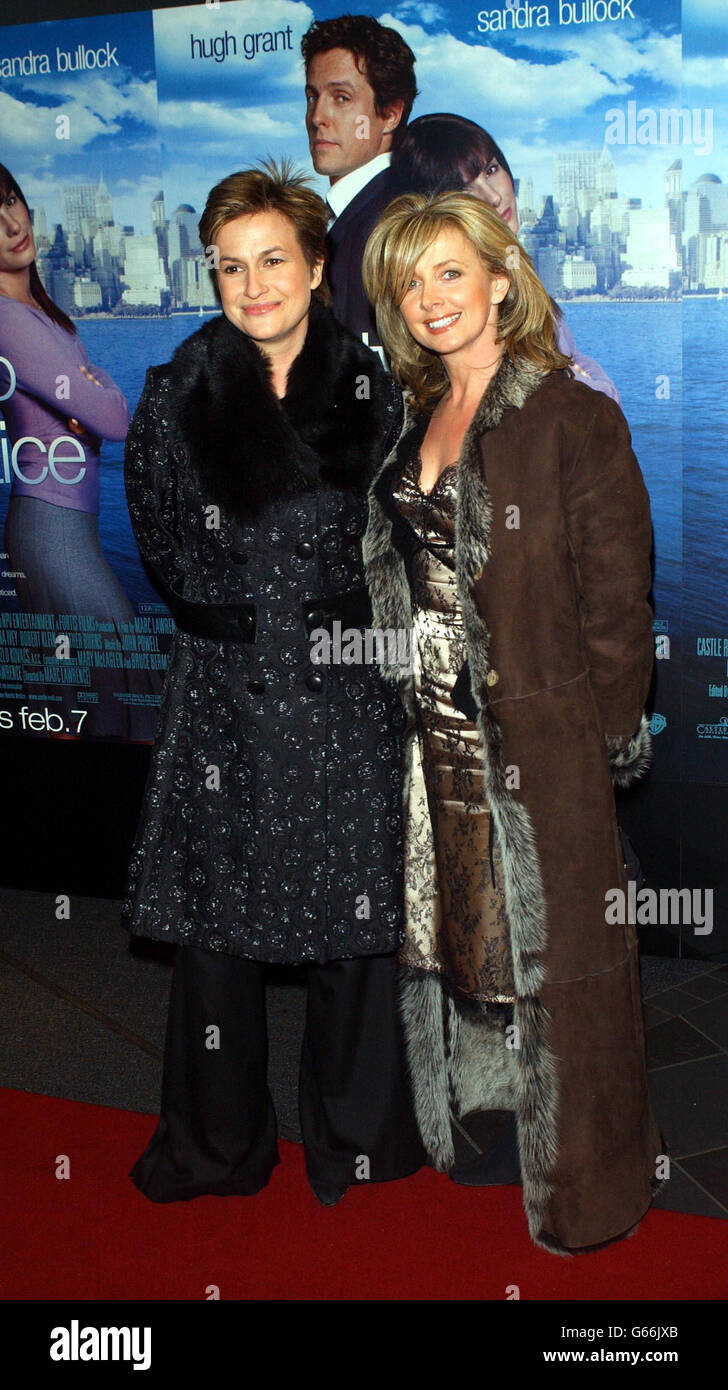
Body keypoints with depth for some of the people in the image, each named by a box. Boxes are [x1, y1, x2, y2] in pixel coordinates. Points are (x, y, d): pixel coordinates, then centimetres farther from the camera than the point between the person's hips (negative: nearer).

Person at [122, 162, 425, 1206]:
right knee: (217, 917, 6)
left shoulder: (370, 391, 5)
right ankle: (218, 1146, 25)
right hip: (224, 691, 0)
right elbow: (165, 550, 0)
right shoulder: (178, 393, 4)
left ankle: (356, 1137, 27)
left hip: (347, 694, 0)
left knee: (355, 915, 7)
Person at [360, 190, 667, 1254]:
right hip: (439, 739, 7)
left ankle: (587, 1192, 25)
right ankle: (475, 1140, 39)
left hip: (541, 741, -6)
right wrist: (407, 695, 10)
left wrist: (608, 741, -12)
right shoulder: (417, 422, 11)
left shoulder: (575, 417, -9)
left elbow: (617, 595, -11)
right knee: (455, 943, 18)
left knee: (554, 956, 4)